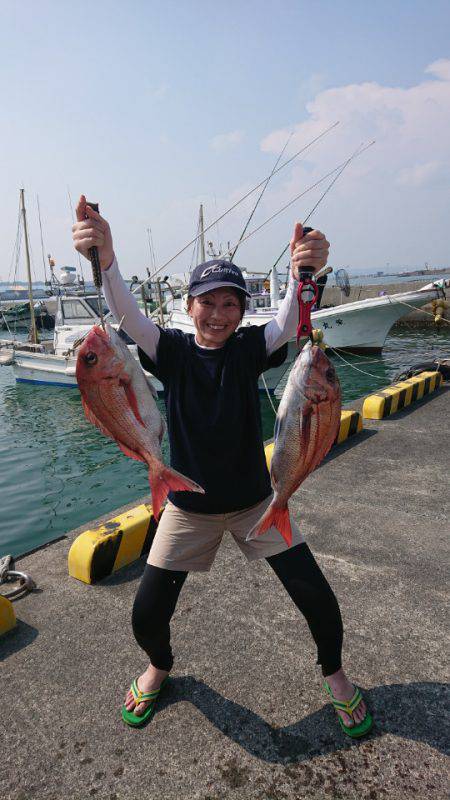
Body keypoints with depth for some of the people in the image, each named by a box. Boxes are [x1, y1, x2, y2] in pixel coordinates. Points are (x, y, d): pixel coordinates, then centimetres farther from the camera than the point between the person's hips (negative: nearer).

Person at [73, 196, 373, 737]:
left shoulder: (249, 347, -8)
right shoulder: (171, 351, -8)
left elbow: (289, 321, -28)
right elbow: (128, 316, -27)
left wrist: (303, 272, -50)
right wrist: (104, 259, -48)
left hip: (255, 500, 0)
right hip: (188, 507, 0)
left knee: (317, 599, -2)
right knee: (146, 615, 1)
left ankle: (333, 672, 33)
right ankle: (159, 667, 39)